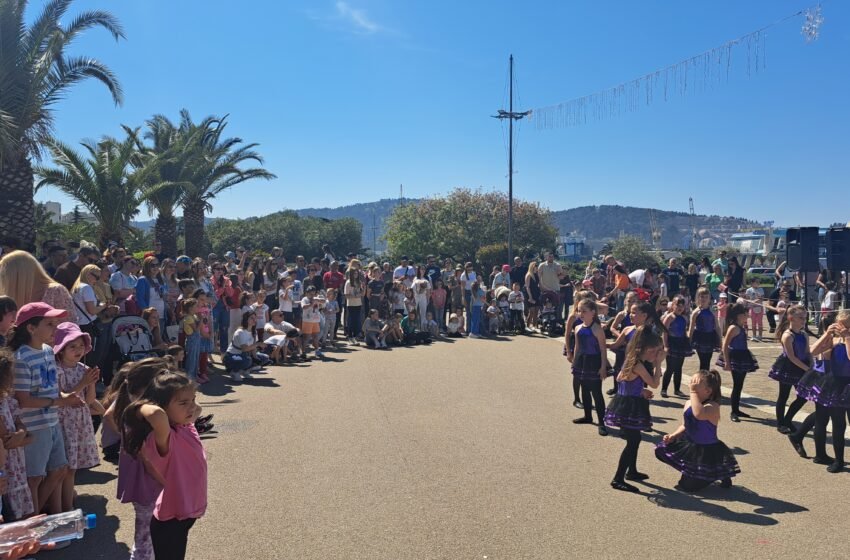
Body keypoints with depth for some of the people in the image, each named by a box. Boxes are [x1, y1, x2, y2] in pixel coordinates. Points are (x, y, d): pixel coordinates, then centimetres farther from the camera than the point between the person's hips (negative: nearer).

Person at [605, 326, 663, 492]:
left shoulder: (632, 361, 7)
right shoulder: (638, 365, -21)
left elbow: (620, 378, 15)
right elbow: (654, 384, -15)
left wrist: (641, 392, 11)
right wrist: (657, 365, -9)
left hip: (628, 404, 10)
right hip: (629, 407, -10)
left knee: (635, 439, 22)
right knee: (632, 442, -7)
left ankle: (631, 471, 38)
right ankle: (618, 479, -4)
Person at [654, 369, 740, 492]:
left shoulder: (712, 407, -25)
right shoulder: (689, 404, -1)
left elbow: (699, 414, -49)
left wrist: (693, 392, -41)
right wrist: (673, 436, -4)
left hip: (707, 451, -7)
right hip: (689, 445, 7)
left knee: (687, 486, -5)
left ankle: (721, 474, 18)